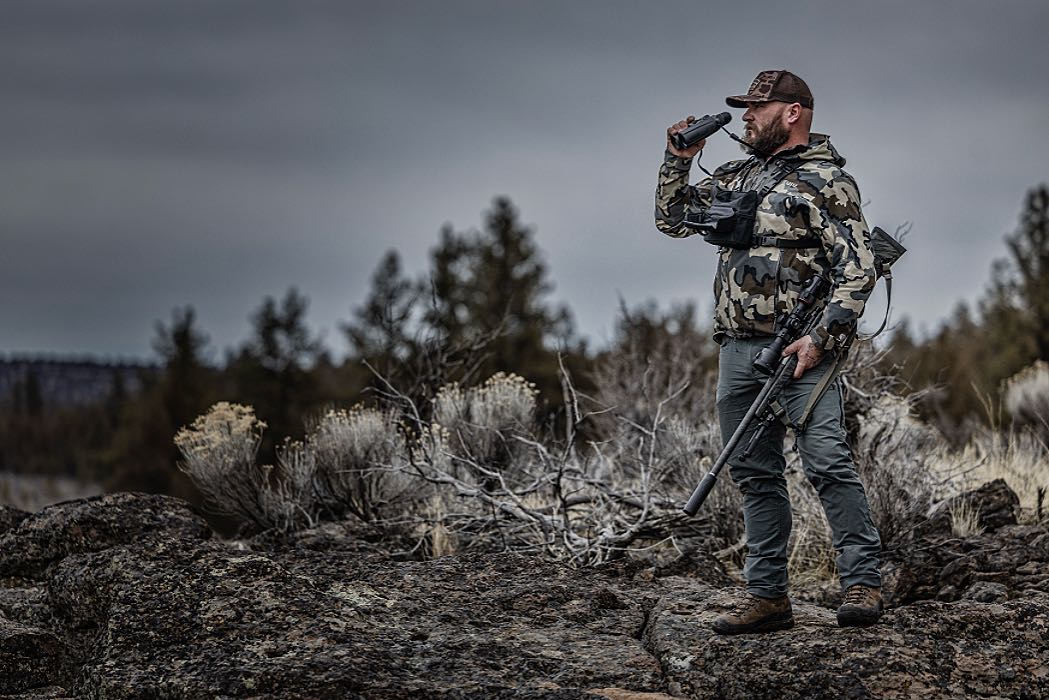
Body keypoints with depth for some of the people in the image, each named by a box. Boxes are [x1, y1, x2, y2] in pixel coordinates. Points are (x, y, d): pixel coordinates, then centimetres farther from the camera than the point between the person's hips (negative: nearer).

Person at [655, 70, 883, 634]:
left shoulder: (825, 181, -4)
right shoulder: (736, 177, 19)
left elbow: (858, 270, -10)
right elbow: (672, 218, 26)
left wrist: (820, 339, -19)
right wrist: (679, 158, 12)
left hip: (799, 349, -7)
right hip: (736, 350, 7)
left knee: (826, 463, -16)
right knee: (755, 475, 8)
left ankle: (862, 585, -11)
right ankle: (767, 595, 13)